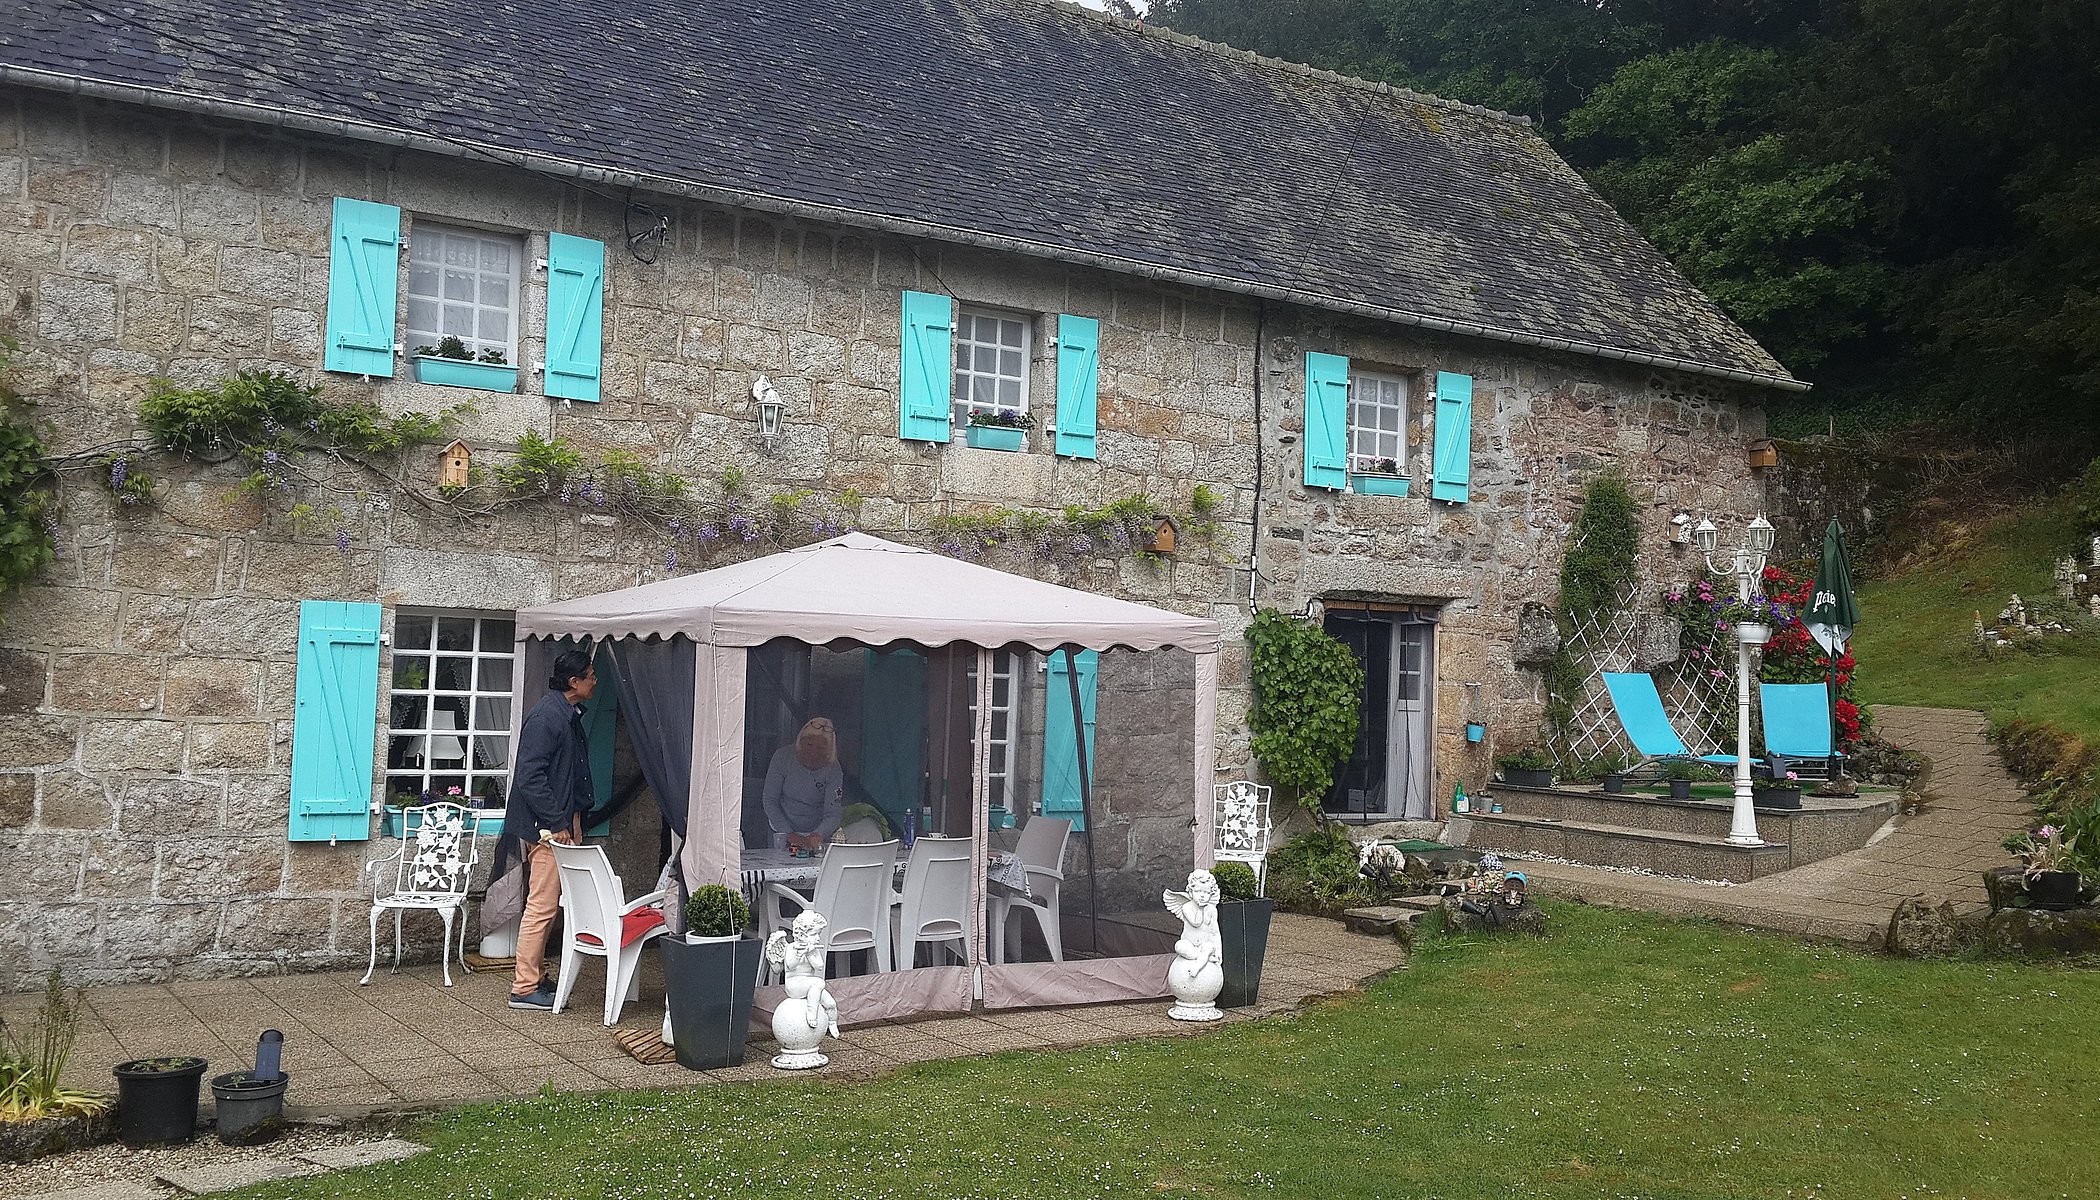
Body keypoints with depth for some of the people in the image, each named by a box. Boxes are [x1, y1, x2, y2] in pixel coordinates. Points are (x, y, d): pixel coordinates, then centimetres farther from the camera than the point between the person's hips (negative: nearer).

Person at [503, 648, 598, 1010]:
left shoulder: (570, 715, 14)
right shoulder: (546, 716, -17)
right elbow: (530, 776, -22)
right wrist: (557, 823, -21)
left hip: (560, 823, 10)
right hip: (546, 826, -10)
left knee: (546, 905, 15)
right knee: (542, 906, -7)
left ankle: (533, 977, 23)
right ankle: (525, 989, -1)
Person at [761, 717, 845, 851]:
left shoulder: (832, 770, -13)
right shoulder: (783, 756, -13)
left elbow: (832, 814, -17)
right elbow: (770, 800, -10)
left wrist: (818, 835, -38)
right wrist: (789, 834, -20)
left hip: (817, 832, 0)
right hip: (784, 831, 0)